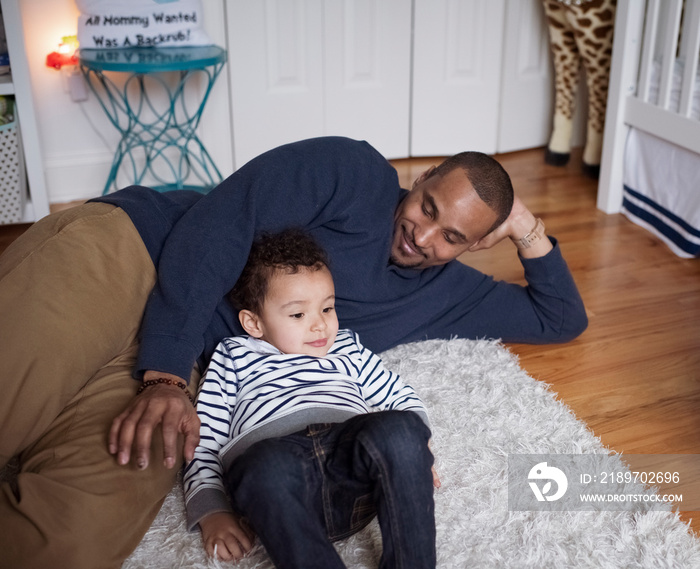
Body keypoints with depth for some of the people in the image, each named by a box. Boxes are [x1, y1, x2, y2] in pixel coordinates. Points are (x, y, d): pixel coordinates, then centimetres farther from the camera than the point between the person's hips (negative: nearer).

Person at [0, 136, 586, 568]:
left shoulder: (448, 291, 16)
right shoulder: (359, 171, -3)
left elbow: (561, 319, 23)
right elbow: (217, 223, -11)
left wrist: (528, 232, 5)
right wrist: (166, 375, -21)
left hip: (173, 359, 4)